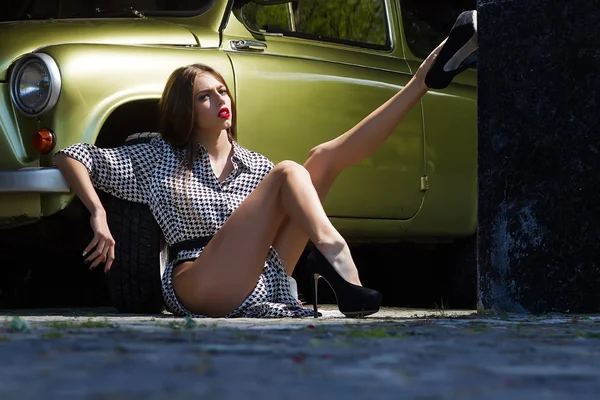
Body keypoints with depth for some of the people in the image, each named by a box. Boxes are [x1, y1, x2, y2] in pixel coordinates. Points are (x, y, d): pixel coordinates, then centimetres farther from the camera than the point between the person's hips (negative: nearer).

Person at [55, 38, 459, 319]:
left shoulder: (255, 166, 26)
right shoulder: (158, 160, 14)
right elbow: (71, 157, 10)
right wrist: (98, 215, -7)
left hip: (265, 284, 5)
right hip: (200, 286, -5)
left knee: (325, 157, -4)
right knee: (288, 173, -22)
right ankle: (335, 255, -48)